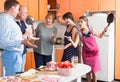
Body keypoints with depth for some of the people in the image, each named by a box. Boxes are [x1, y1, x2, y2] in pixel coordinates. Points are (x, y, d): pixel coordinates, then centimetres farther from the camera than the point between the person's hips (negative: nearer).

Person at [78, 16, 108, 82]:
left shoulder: (92, 30, -7)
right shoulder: (79, 32, -10)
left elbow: (100, 36, 9)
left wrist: (104, 31, -8)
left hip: (94, 52, 0)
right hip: (86, 53, 0)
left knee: (94, 71, 4)